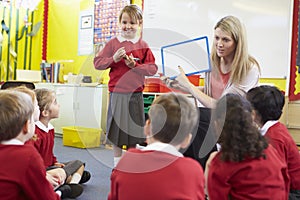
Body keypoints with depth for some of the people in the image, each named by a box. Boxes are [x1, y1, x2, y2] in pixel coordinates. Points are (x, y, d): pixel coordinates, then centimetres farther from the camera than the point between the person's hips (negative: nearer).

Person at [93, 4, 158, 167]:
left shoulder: (143, 46, 3)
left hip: (135, 94, 1)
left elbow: (153, 68, -1)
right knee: (117, 129, 8)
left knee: (133, 130, 10)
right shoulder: (113, 43, 1)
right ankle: (117, 164, 24)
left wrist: (135, 65, -14)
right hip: (117, 94, -1)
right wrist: (114, 58, -14)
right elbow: (97, 63, 0)